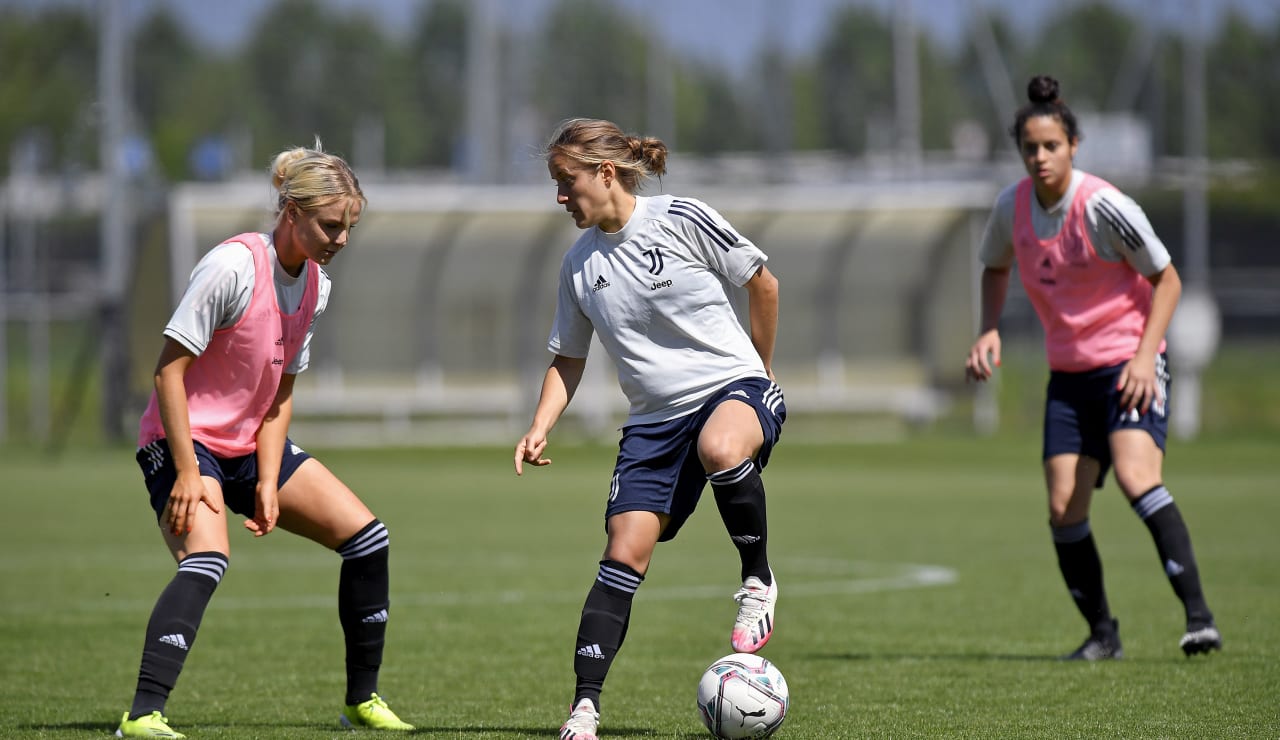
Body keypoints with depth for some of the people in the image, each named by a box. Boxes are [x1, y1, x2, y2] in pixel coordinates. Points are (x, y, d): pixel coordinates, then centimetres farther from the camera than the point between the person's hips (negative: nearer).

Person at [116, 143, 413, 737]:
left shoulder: (315, 284, 3)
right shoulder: (234, 266, -22)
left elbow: (280, 392, 9)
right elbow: (169, 369, -20)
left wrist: (269, 482, -3)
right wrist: (188, 472, -24)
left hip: (252, 446, 8)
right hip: (183, 442, -8)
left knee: (366, 536, 2)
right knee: (207, 558, -33)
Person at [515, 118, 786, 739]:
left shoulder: (681, 220, -7)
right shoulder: (579, 265, 8)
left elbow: (763, 285, 4)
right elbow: (567, 358, 19)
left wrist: (762, 370, 13)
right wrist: (540, 428, 3)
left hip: (734, 387, -4)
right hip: (654, 419, 4)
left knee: (721, 448, -41)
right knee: (625, 551, -11)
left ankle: (758, 582, -17)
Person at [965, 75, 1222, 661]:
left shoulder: (1102, 206, -17)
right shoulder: (1012, 206, 0)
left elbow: (1166, 279, -8)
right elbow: (995, 267, 21)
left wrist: (1145, 355, -18)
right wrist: (989, 331, 4)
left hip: (1129, 362, -6)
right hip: (1068, 371, 6)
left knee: (1135, 476, -27)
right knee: (1064, 510, -4)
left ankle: (1198, 616, -27)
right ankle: (1102, 634, 11)